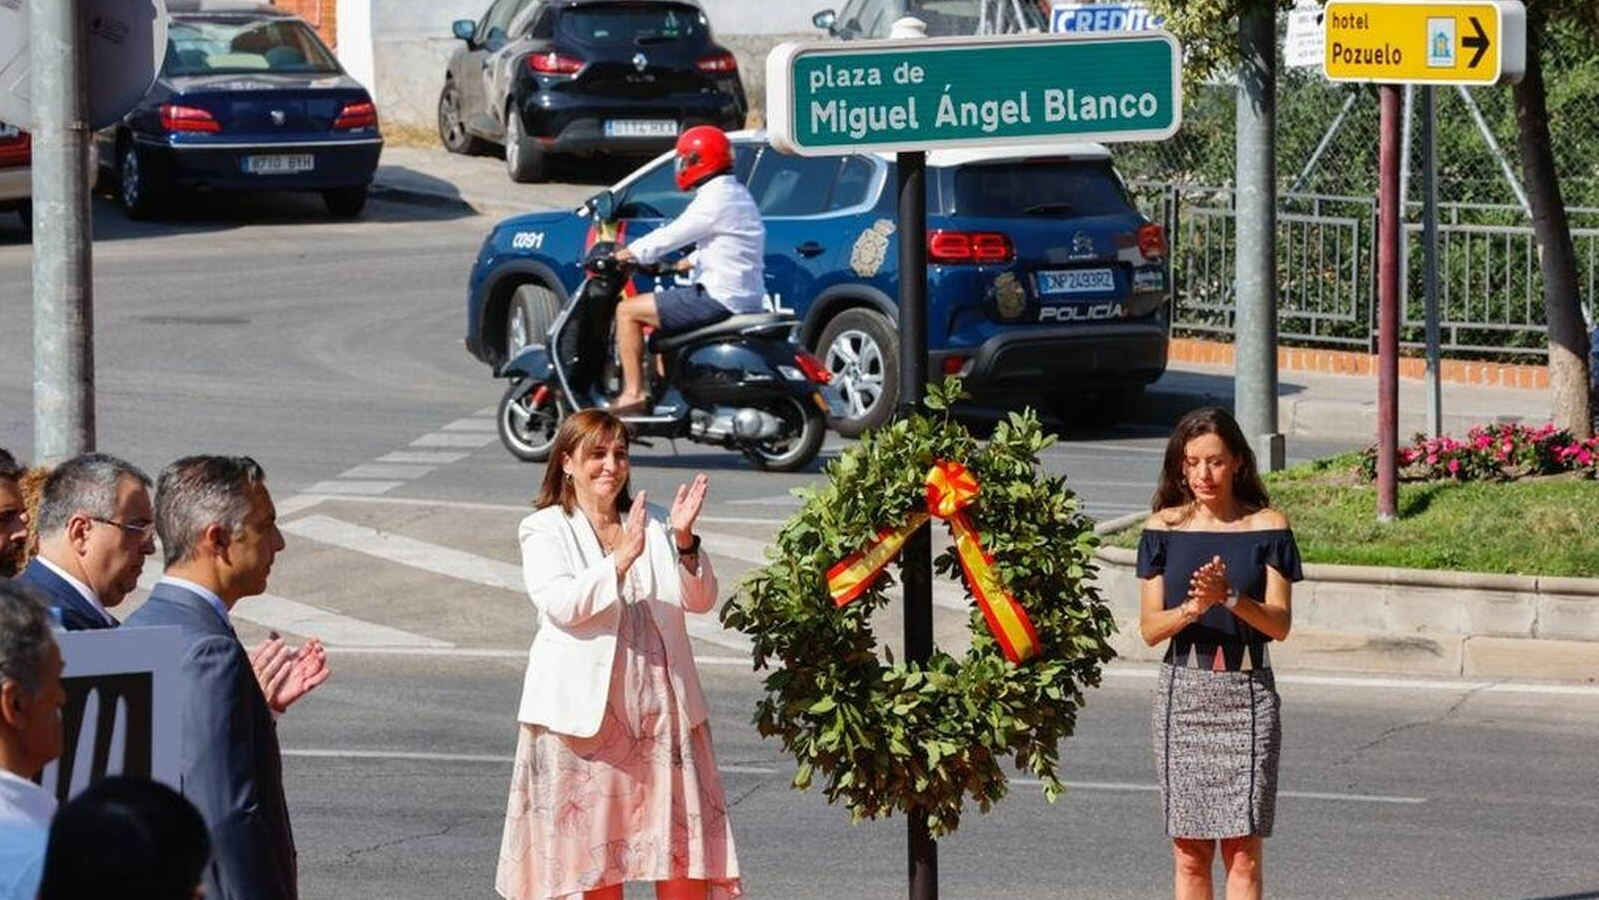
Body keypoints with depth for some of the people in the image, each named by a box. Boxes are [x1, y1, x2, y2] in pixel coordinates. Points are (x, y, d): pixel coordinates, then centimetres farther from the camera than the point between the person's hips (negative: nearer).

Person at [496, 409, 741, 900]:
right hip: (585, 707, -3)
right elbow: (559, 604, -15)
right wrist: (621, 560, -25)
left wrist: (684, 542, -12)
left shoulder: (653, 524, 12)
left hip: (661, 702, 3)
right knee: (594, 855, 1)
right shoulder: (545, 530, 2)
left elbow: (700, 601, 5)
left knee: (683, 842, -1)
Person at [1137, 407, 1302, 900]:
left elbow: (1280, 624, -5)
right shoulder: (1165, 528, 5)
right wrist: (1192, 609, -19)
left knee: (1243, 853, -5)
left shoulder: (1267, 527, 0)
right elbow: (1150, 628, 1)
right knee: (1190, 854, 4)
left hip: (1246, 693, -2)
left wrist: (1231, 598, -23)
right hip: (1182, 691, 2)